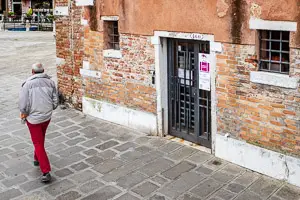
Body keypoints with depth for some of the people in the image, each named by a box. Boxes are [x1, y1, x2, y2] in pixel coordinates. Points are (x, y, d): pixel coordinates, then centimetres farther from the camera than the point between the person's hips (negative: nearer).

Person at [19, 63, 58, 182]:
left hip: (33, 118, -4)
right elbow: (55, 102, 0)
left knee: (38, 144, 2)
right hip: (47, 117, 4)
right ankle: (37, 159, 47)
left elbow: (23, 104, -14)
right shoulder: (50, 82, -3)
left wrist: (24, 114, 5)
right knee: (41, 140, 27)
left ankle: (46, 172, -3)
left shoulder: (28, 84, -14)